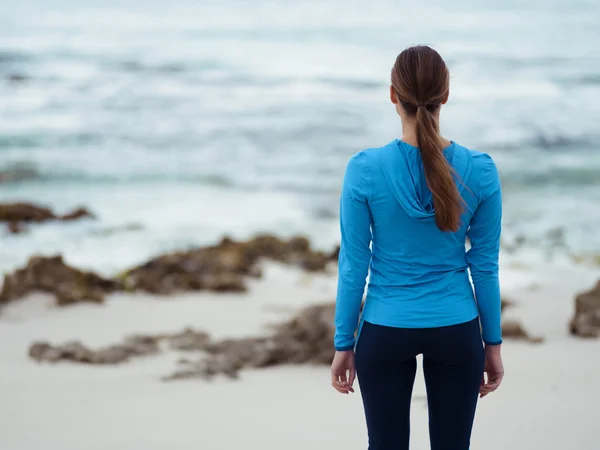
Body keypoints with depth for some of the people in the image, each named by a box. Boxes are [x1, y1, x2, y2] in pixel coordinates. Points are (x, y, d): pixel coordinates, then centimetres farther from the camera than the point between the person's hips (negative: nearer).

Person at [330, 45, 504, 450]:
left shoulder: (365, 170, -14)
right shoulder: (480, 171, -9)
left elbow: (354, 266, -8)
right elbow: (485, 265, -2)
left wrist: (344, 343, 3)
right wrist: (493, 342, 9)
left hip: (385, 332, -1)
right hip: (457, 331, 1)